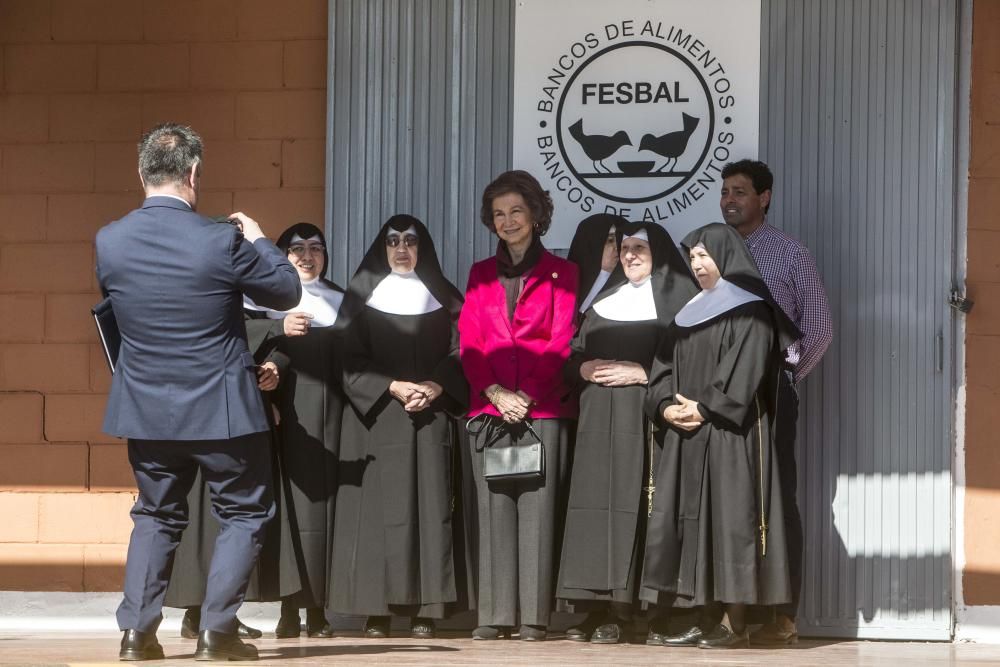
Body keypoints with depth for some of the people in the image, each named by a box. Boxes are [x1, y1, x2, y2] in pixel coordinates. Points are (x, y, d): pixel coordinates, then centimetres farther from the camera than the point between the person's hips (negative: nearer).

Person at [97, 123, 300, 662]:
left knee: (156, 515, 19)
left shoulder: (108, 242, -6)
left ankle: (136, 629, 10)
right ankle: (217, 630, 3)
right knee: (243, 513, 12)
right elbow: (288, 291, -6)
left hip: (146, 409, 4)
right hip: (220, 409, -4)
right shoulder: (221, 242, -18)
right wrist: (258, 240, 10)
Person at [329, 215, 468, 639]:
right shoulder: (362, 297, 8)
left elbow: (460, 354, 5)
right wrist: (393, 388, -12)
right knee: (377, 507, -5)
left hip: (431, 417, 1)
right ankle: (377, 610, -5)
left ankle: (425, 609, -6)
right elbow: (350, 360, 1)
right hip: (376, 417, -1)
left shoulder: (445, 299, 12)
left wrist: (435, 388, -13)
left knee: (428, 506, -5)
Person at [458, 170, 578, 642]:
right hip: (489, 408, 3)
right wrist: (495, 392, -7)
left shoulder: (560, 274, 8)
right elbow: (470, 342, 8)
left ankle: (535, 616, -5)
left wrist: (527, 395, -11)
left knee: (538, 510, -6)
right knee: (493, 510, -1)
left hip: (543, 408, -3)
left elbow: (561, 342, 0)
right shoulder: (481, 275, 16)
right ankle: (495, 615, 0)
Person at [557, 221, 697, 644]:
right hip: (600, 419, 5)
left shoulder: (678, 295, 3)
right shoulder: (606, 298, 21)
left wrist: (640, 373, -14)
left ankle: (622, 612, -9)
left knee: (632, 507, -10)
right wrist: (586, 368, -2)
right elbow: (572, 355, 19)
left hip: (644, 421, -5)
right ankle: (599, 606, -3)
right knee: (597, 505, -2)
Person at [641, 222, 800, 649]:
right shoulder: (691, 312, 19)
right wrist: (666, 406, -5)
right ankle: (706, 620, 5)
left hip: (730, 433, -7)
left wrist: (704, 407, -16)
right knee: (692, 520, 3)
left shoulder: (750, 310, -3)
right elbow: (665, 366, 13)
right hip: (687, 435, 7)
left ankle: (735, 624, -8)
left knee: (729, 518, -9)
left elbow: (745, 370, -14)